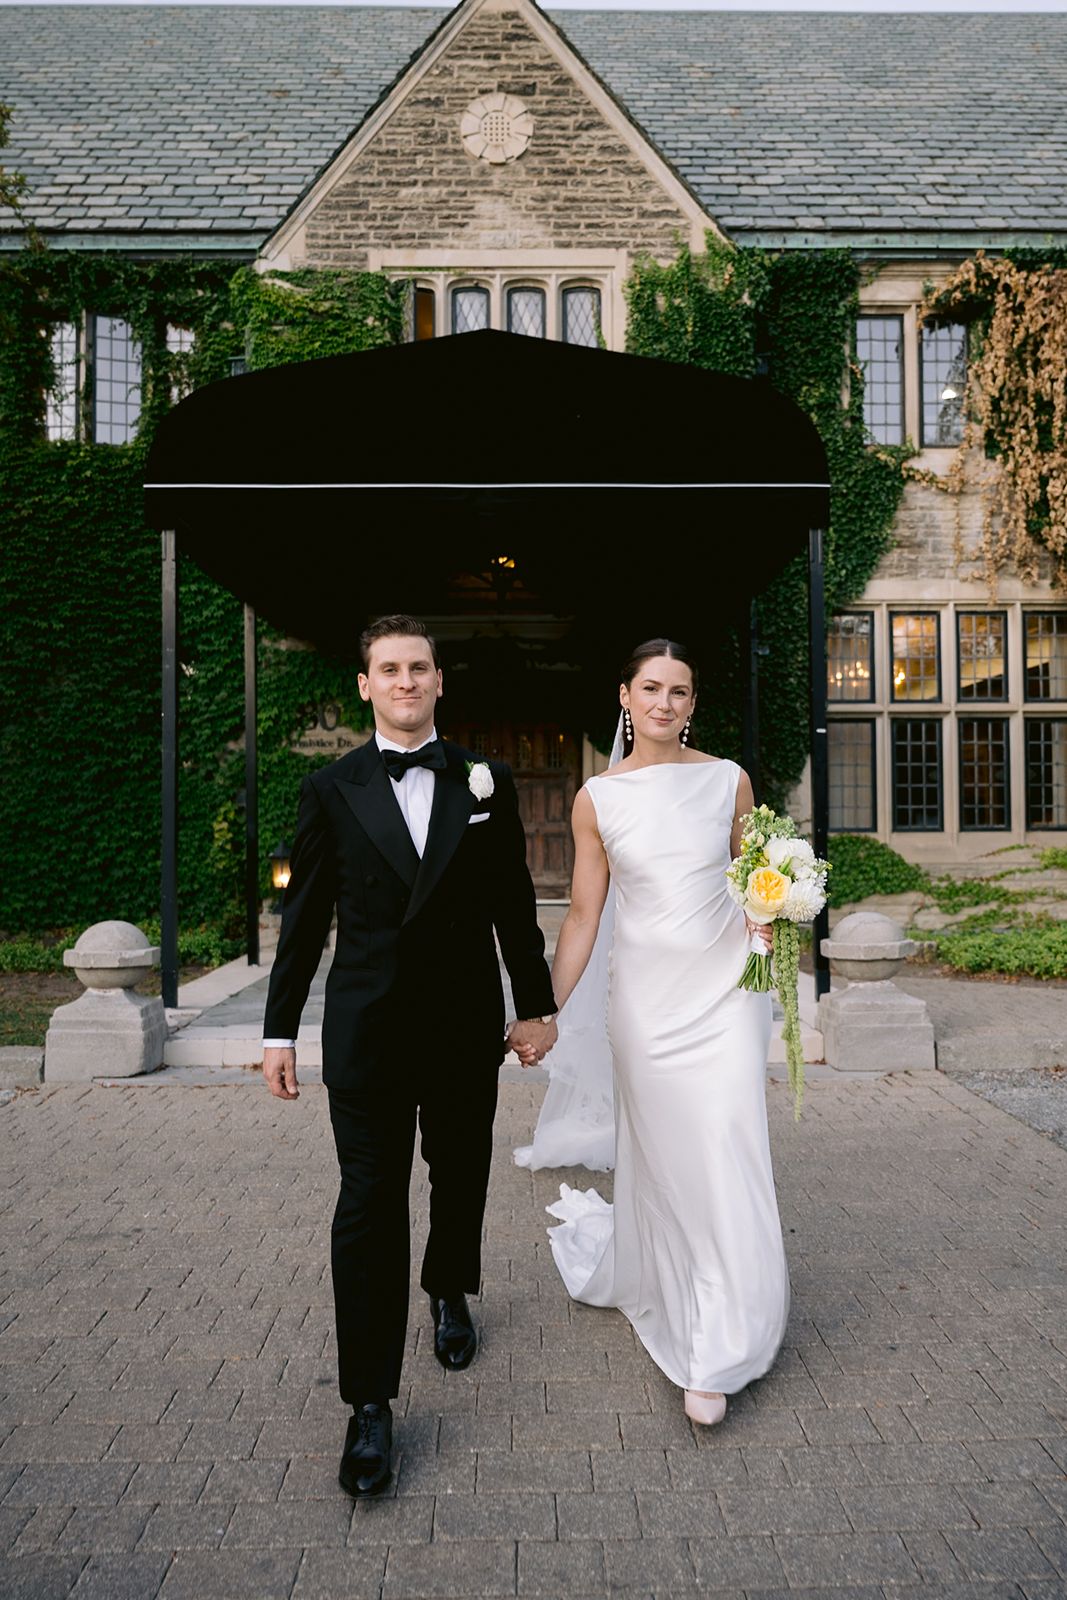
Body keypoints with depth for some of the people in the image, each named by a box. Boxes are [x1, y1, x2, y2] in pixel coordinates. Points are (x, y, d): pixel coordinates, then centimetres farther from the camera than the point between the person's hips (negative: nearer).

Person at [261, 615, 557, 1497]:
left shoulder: (487, 782, 2)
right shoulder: (332, 788, 0)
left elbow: (514, 905, 5)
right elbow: (305, 916, 2)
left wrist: (537, 1007, 7)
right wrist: (280, 1029, 2)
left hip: (466, 1026, 2)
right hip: (367, 1028, -1)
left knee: (461, 1178, 18)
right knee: (370, 1203, -1)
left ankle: (450, 1293, 47)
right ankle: (370, 1402, 10)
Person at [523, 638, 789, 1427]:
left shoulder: (729, 780, 1)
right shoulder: (597, 799, -1)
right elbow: (583, 916, 2)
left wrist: (769, 915, -9)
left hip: (725, 986, 0)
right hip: (645, 991, 0)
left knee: (725, 1150, -4)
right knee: (660, 1154, 10)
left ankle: (713, 1358, 12)